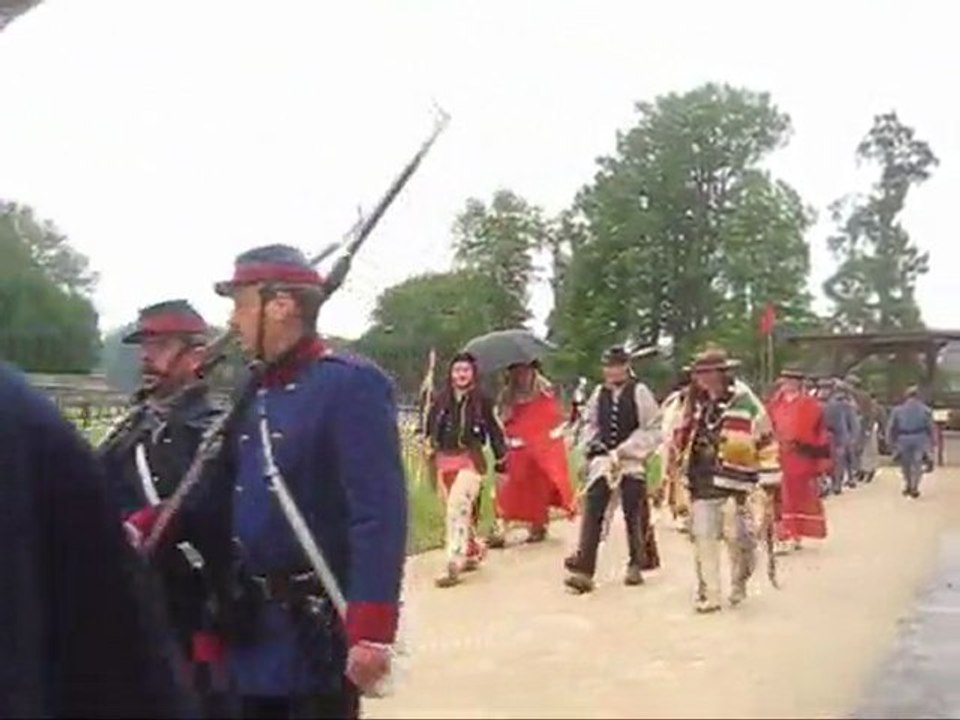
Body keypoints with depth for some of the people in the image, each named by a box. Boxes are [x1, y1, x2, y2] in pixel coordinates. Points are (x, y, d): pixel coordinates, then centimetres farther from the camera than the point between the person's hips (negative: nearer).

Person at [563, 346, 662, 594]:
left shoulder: (639, 392, -6)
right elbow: (590, 423, 20)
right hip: (602, 461, 4)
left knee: (635, 515, 7)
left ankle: (637, 564, 27)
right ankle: (583, 571, -7)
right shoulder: (599, 394, 7)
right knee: (592, 514, -5)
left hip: (631, 462, -3)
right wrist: (592, 444, 2)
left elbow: (652, 430, -7)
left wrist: (623, 450, -12)